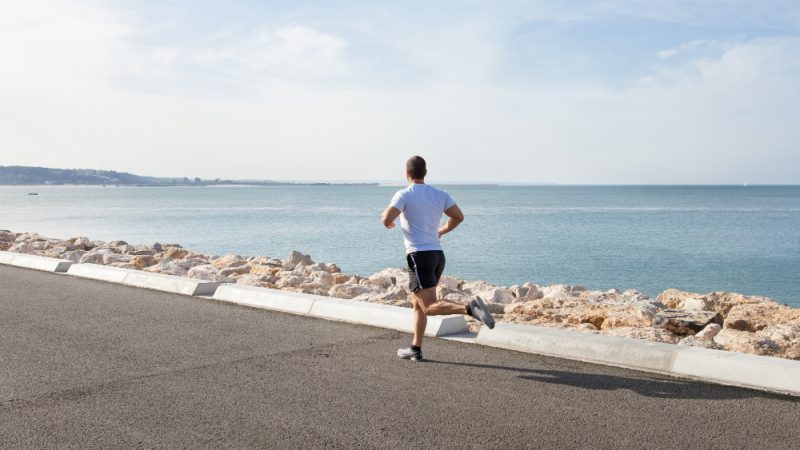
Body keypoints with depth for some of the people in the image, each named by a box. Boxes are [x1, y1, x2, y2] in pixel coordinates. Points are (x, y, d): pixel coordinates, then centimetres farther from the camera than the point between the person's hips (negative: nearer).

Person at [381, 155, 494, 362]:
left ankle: (469, 308, -33)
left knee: (430, 307, -13)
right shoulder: (440, 194, 9)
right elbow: (459, 216, 3)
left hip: (419, 256, -7)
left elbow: (386, 219, -17)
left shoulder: (404, 194, -6)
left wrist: (387, 221, 8)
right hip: (438, 254, 7)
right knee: (419, 304, 19)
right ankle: (415, 349, 22)